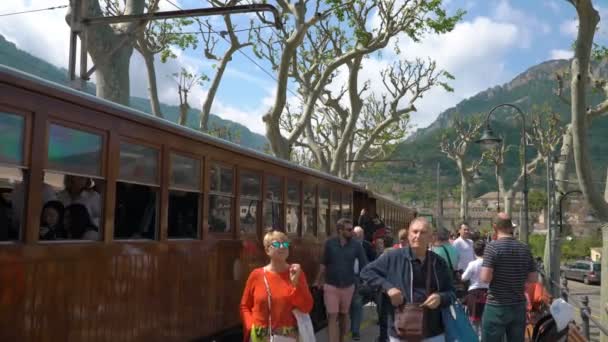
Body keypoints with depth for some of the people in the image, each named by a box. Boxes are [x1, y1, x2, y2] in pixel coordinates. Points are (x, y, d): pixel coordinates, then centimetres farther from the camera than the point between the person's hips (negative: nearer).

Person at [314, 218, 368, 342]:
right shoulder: (329, 243, -6)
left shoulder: (356, 245, -6)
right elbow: (324, 264, 3)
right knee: (332, 317, -5)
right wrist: (318, 281, 7)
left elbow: (364, 265, -6)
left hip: (348, 286, 1)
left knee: (344, 315, 17)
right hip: (331, 286, -1)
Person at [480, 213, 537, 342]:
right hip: (519, 306, 5)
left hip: (496, 307, -5)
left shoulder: (493, 246, -13)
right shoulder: (525, 249, 3)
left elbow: (485, 278, -20)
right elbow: (533, 279, 6)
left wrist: (482, 272, 1)